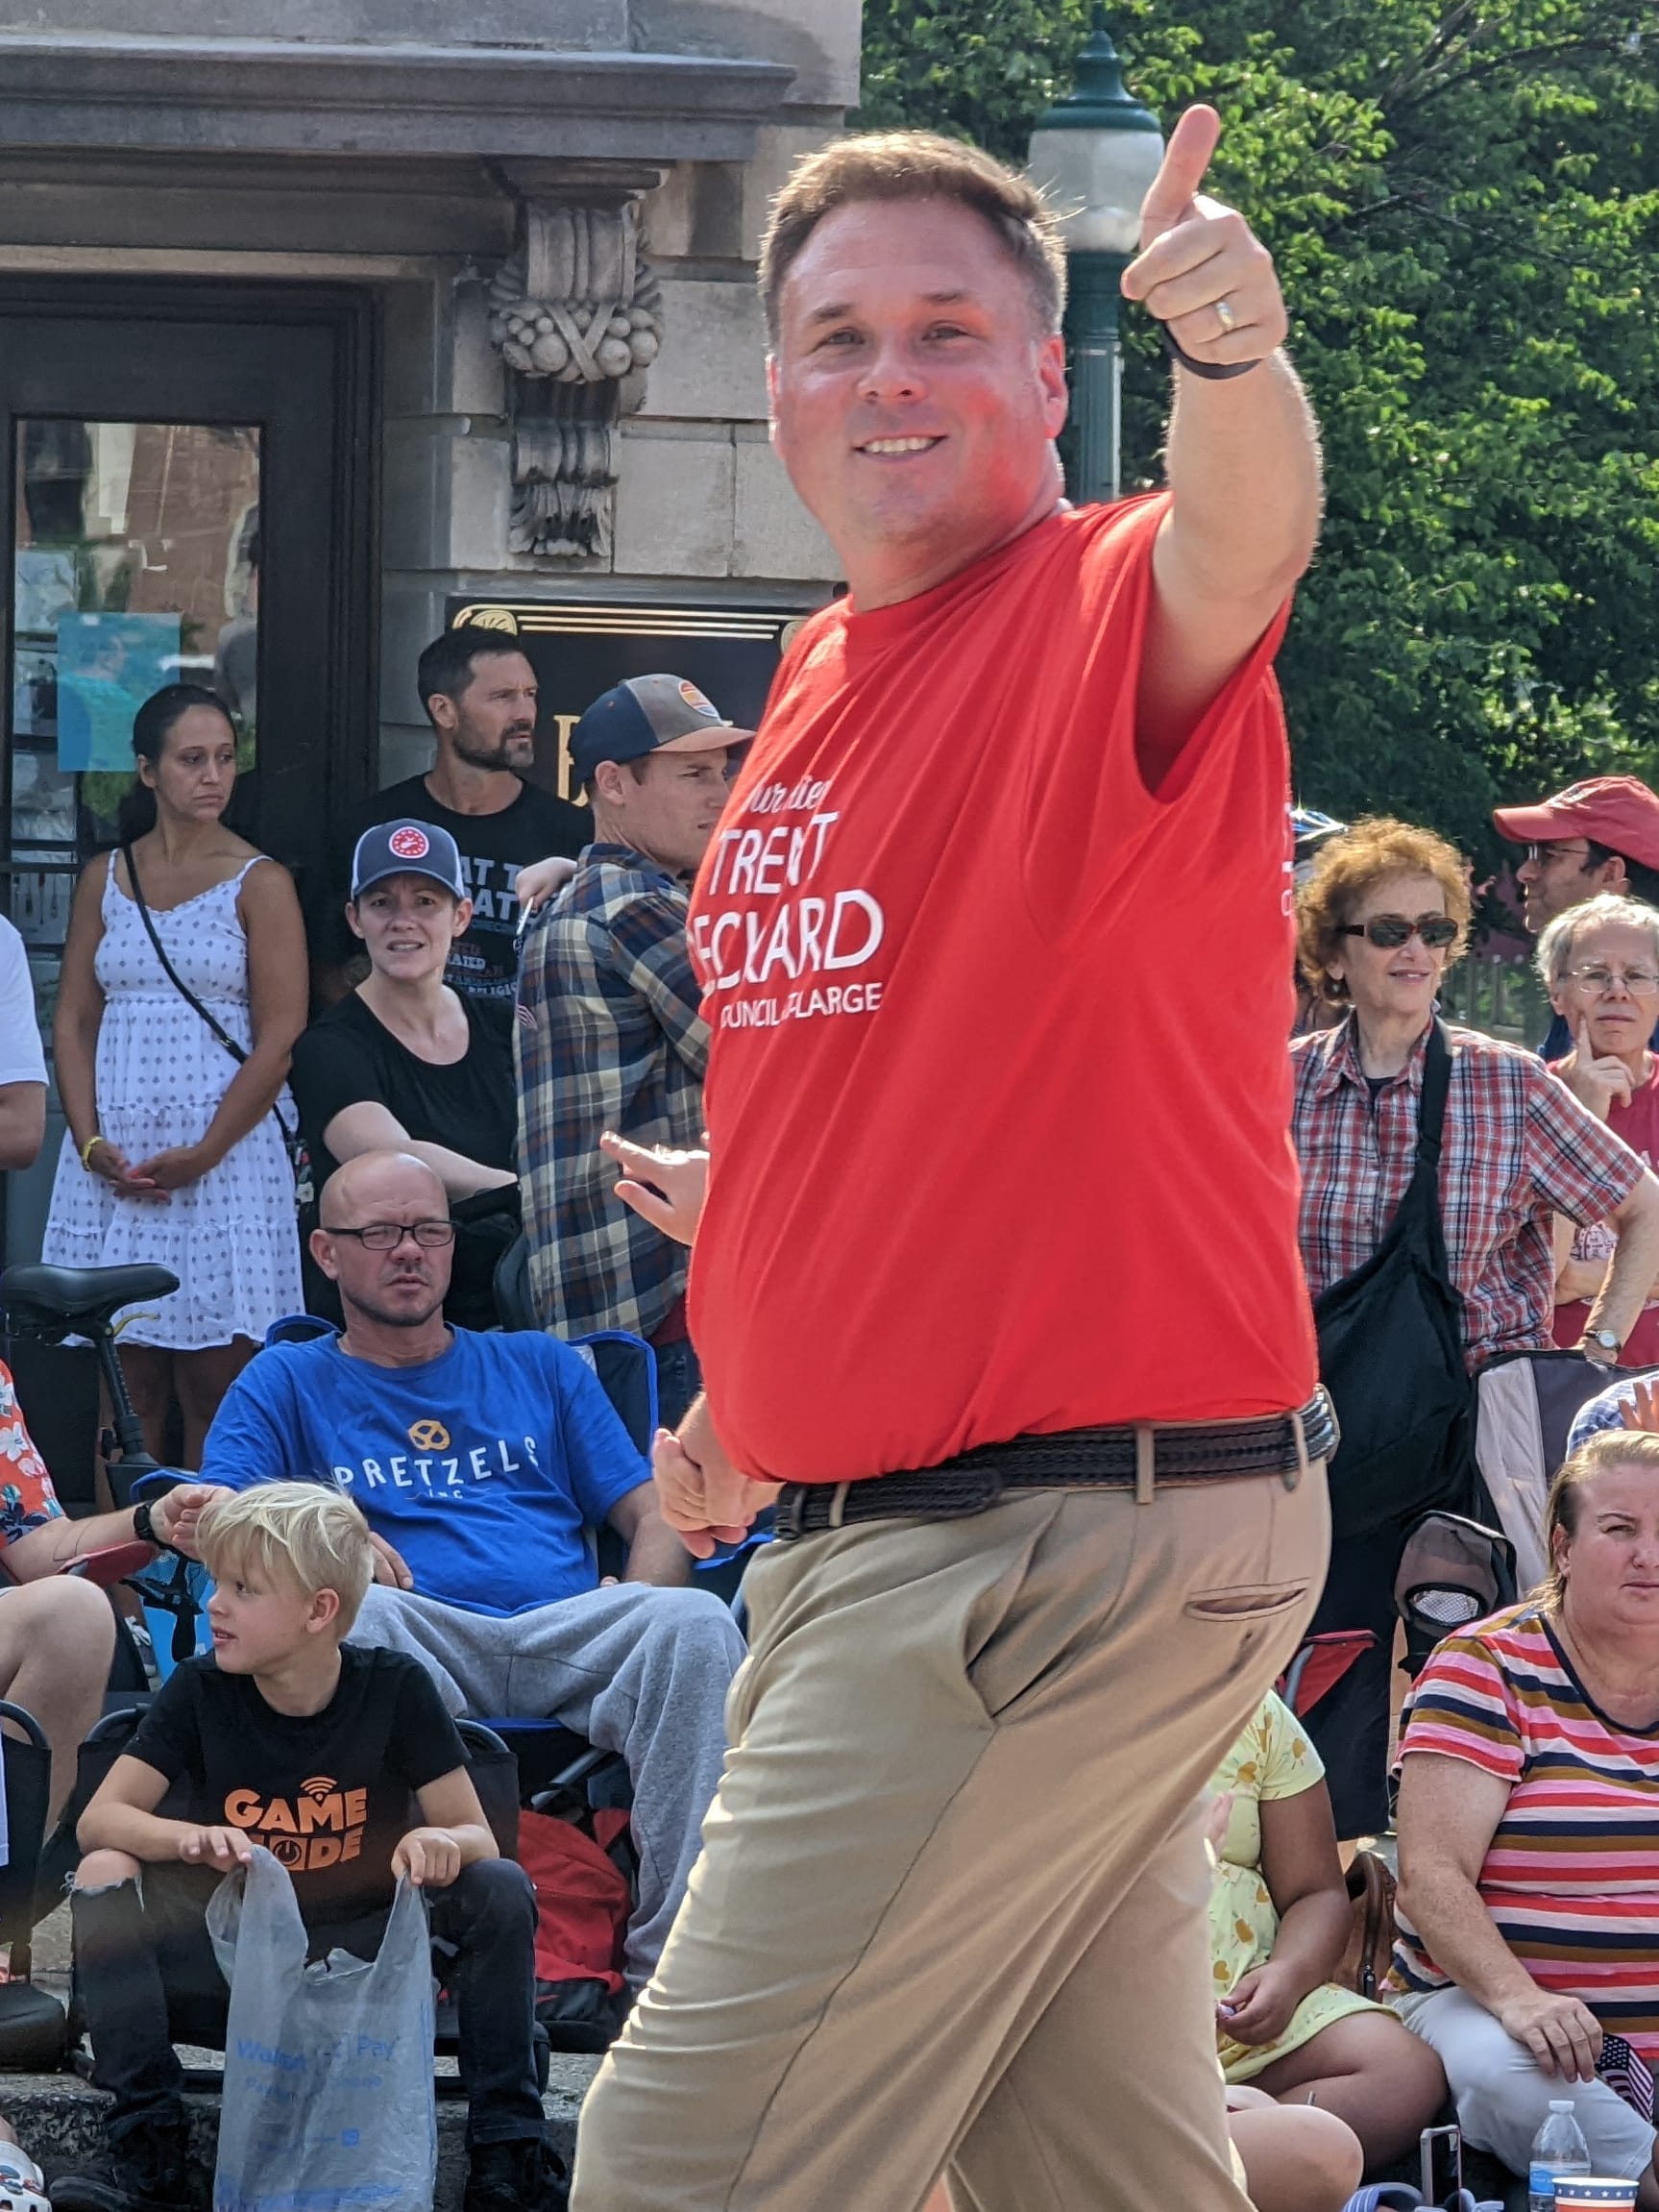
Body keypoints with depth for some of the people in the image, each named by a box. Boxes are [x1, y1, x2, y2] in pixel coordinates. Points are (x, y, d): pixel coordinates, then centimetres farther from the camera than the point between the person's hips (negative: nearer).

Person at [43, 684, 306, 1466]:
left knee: (214, 1384, -5)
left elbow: (281, 1038, -5)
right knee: (128, 1382, 2)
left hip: (224, 1156, -3)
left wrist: (205, 1154, -12)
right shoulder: (104, 879, 13)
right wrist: (90, 1142, -3)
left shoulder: (259, 884, 2)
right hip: (114, 1158, 3)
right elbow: (73, 1022, 11)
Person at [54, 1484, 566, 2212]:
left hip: (361, 1958, -1)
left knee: (500, 1888, -24)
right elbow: (99, 1818, -13)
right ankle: (150, 2153, -22)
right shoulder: (199, 1692, -7)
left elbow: (478, 1838, -9)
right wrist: (191, 1839, -35)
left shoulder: (395, 1689, -8)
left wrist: (442, 1841, -34)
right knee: (106, 1877, -24)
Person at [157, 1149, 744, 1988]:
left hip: (565, 1633, 2)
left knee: (697, 1624, -31)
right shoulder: (288, 1381, 22)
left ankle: (675, 1957, -36)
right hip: (421, 1634, -2)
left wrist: (635, 1618, -3)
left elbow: (653, 1516, 20)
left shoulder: (540, 1366, 28)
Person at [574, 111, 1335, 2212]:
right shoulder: (826, 677, 14)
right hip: (877, 1533, 9)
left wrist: (1233, 357, -58)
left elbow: (1235, 557, -38)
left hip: (1069, 1544, -9)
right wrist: (746, 1405, 22)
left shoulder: (1105, 614, -12)